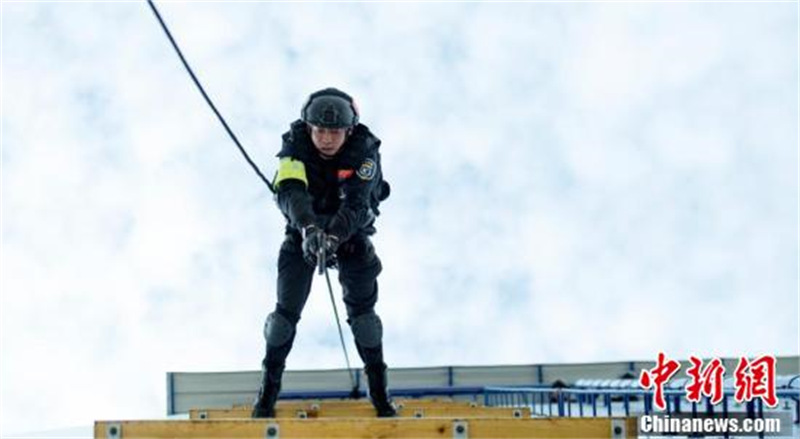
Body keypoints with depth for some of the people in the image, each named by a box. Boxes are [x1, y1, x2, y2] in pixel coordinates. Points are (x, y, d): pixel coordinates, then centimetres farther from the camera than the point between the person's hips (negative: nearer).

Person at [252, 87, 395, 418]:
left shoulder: (363, 151, -28)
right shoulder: (295, 146, -27)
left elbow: (356, 203, -39)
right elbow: (290, 193, -43)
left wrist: (334, 237, -57)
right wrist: (308, 228, -62)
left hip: (351, 232, 0)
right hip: (304, 230, 0)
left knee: (362, 310, -7)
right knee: (287, 308, -7)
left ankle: (380, 394, 3)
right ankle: (268, 389, 4)